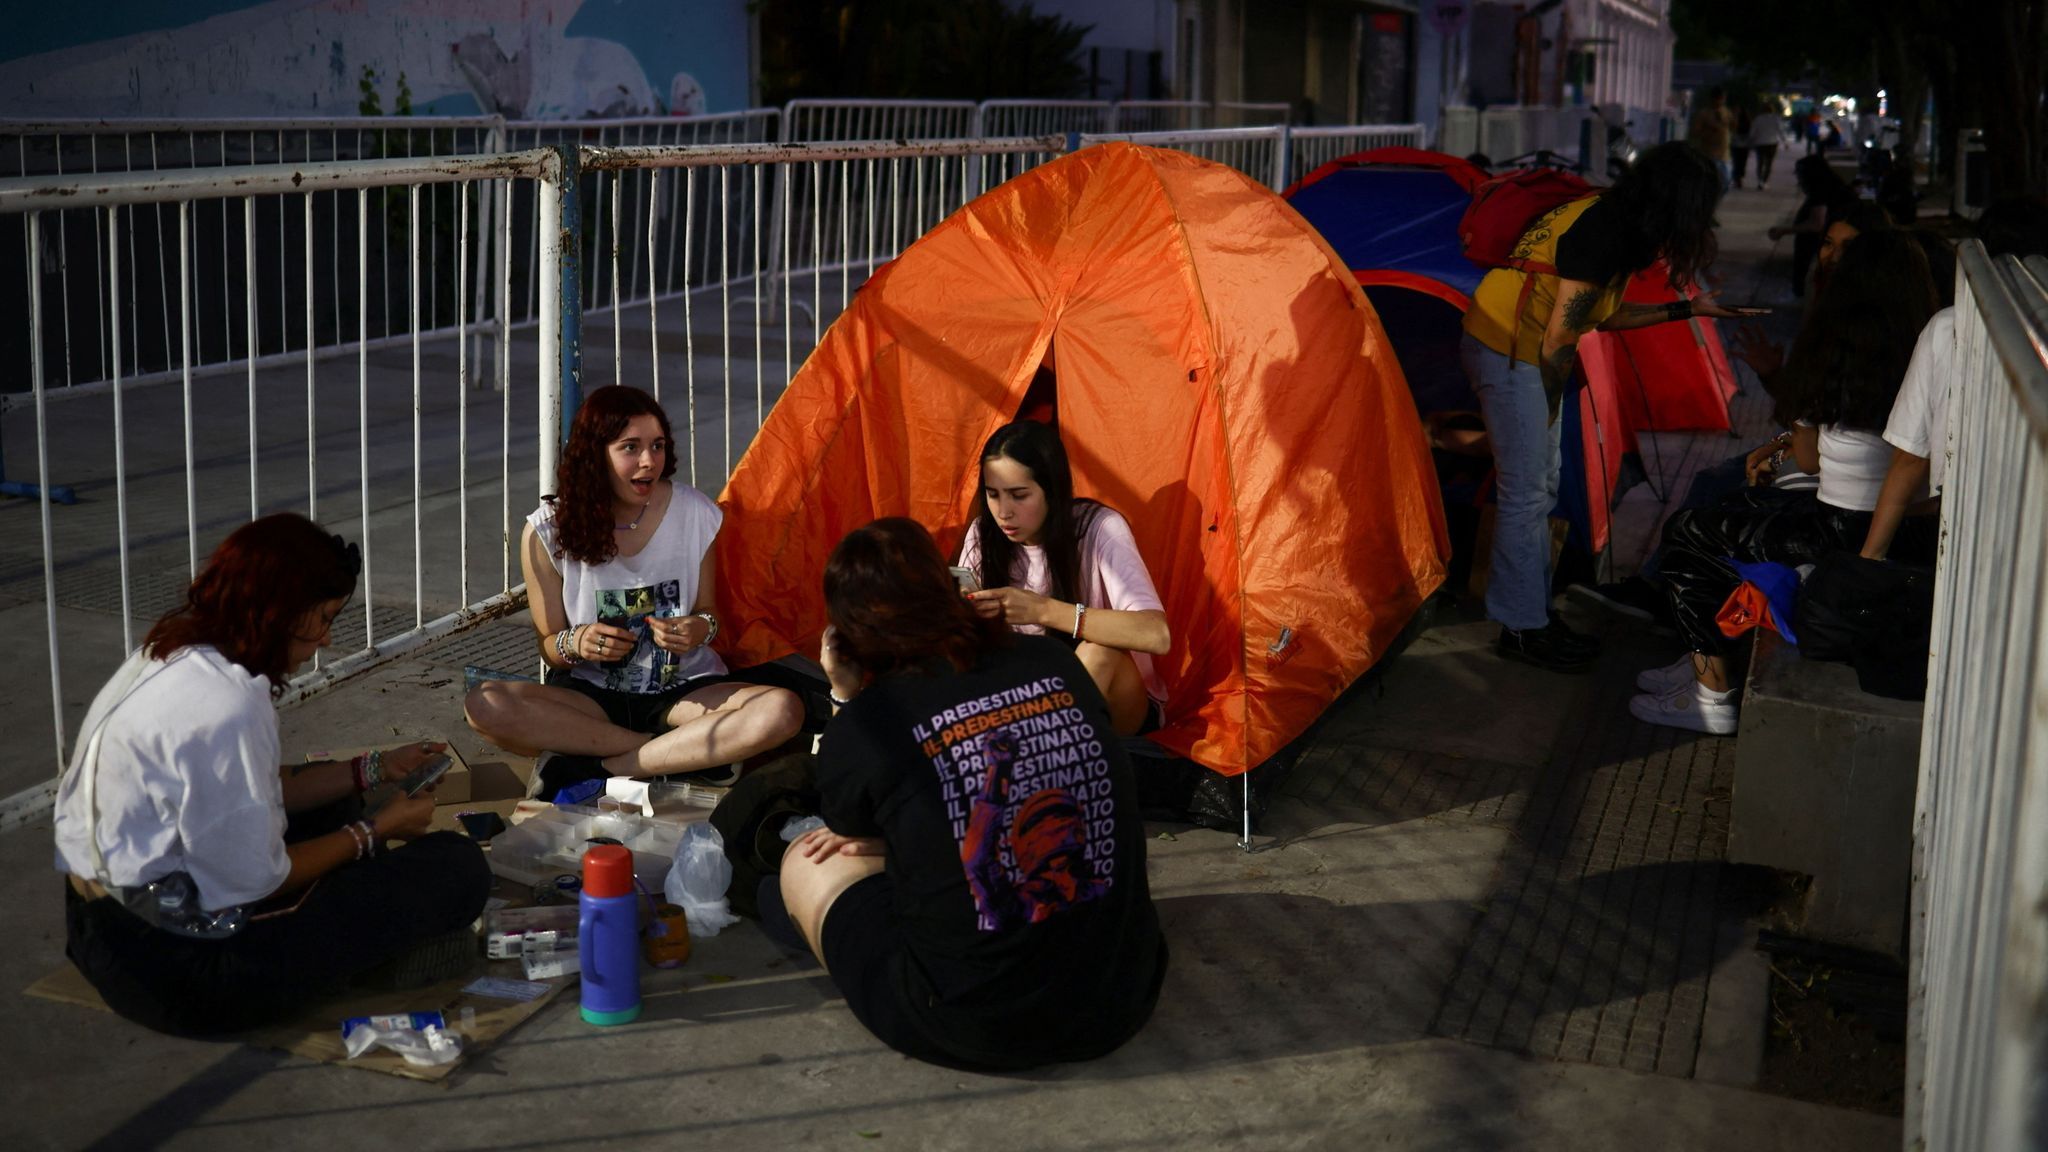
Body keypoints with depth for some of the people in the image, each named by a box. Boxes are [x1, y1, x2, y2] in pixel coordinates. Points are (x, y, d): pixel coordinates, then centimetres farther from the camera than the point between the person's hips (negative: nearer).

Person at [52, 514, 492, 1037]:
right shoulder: (226, 708, -26)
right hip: (181, 966, -10)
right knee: (459, 868, -10)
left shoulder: (173, 654, 4)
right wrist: (374, 830, -5)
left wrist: (373, 770, 16)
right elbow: (256, 880, -18)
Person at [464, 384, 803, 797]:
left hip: (685, 689, 1)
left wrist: (702, 628, -16)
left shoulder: (695, 514, -3)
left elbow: (708, 612, 9)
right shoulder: (548, 531, -6)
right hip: (593, 695, 0)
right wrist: (574, 644, -22)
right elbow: (548, 645, 2)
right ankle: (686, 754, -23)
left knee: (783, 710, -30)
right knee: (486, 705, -31)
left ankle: (592, 768, -24)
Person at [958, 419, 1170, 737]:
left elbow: (1156, 635, -33)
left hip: (1113, 703, -3)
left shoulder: (1099, 529, -19)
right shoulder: (983, 535, -6)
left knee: (1099, 651, -35)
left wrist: (1044, 611, -39)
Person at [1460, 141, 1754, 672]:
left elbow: (1603, 315, 17)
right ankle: (1522, 629, 6)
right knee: (1525, 493, -4)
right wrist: (1549, 405, -6)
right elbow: (1560, 336, -19)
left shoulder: (1610, 216, 6)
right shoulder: (1604, 235, -23)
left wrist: (1686, 309, 19)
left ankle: (1534, 612, 24)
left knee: (1540, 488, 14)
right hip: (1509, 353, -10)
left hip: (1525, 351, 10)